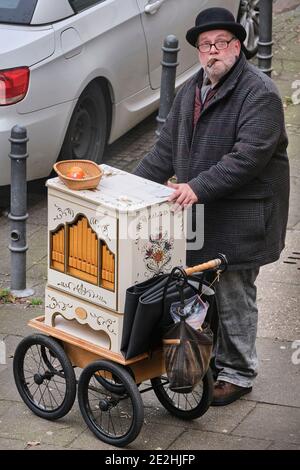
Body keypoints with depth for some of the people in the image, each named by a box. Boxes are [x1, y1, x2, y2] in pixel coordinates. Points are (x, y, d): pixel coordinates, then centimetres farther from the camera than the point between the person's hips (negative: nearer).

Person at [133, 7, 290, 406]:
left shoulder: (259, 93, -14)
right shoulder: (191, 91, 12)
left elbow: (247, 157, -23)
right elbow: (167, 148, 16)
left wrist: (198, 188, -27)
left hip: (240, 218, -7)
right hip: (199, 211, 8)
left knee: (234, 296, 0)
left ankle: (239, 373, 14)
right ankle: (213, 360, 30)